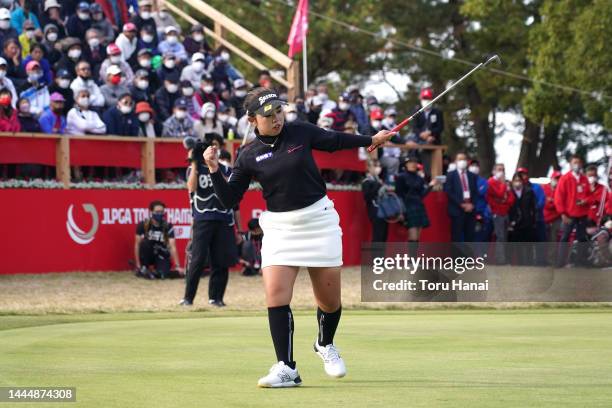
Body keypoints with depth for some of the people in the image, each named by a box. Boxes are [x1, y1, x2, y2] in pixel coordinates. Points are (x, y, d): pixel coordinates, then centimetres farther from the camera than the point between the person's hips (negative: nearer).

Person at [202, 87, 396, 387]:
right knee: (276, 294, -17)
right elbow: (230, 200, -1)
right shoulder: (249, 156, -3)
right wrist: (214, 170, -14)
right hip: (279, 228, -1)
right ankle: (286, 369, -14)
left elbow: (335, 141, 16)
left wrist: (371, 140, 23)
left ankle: (325, 345, 36)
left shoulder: (300, 133, -1)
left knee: (330, 298, 5)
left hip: (319, 219, 1)